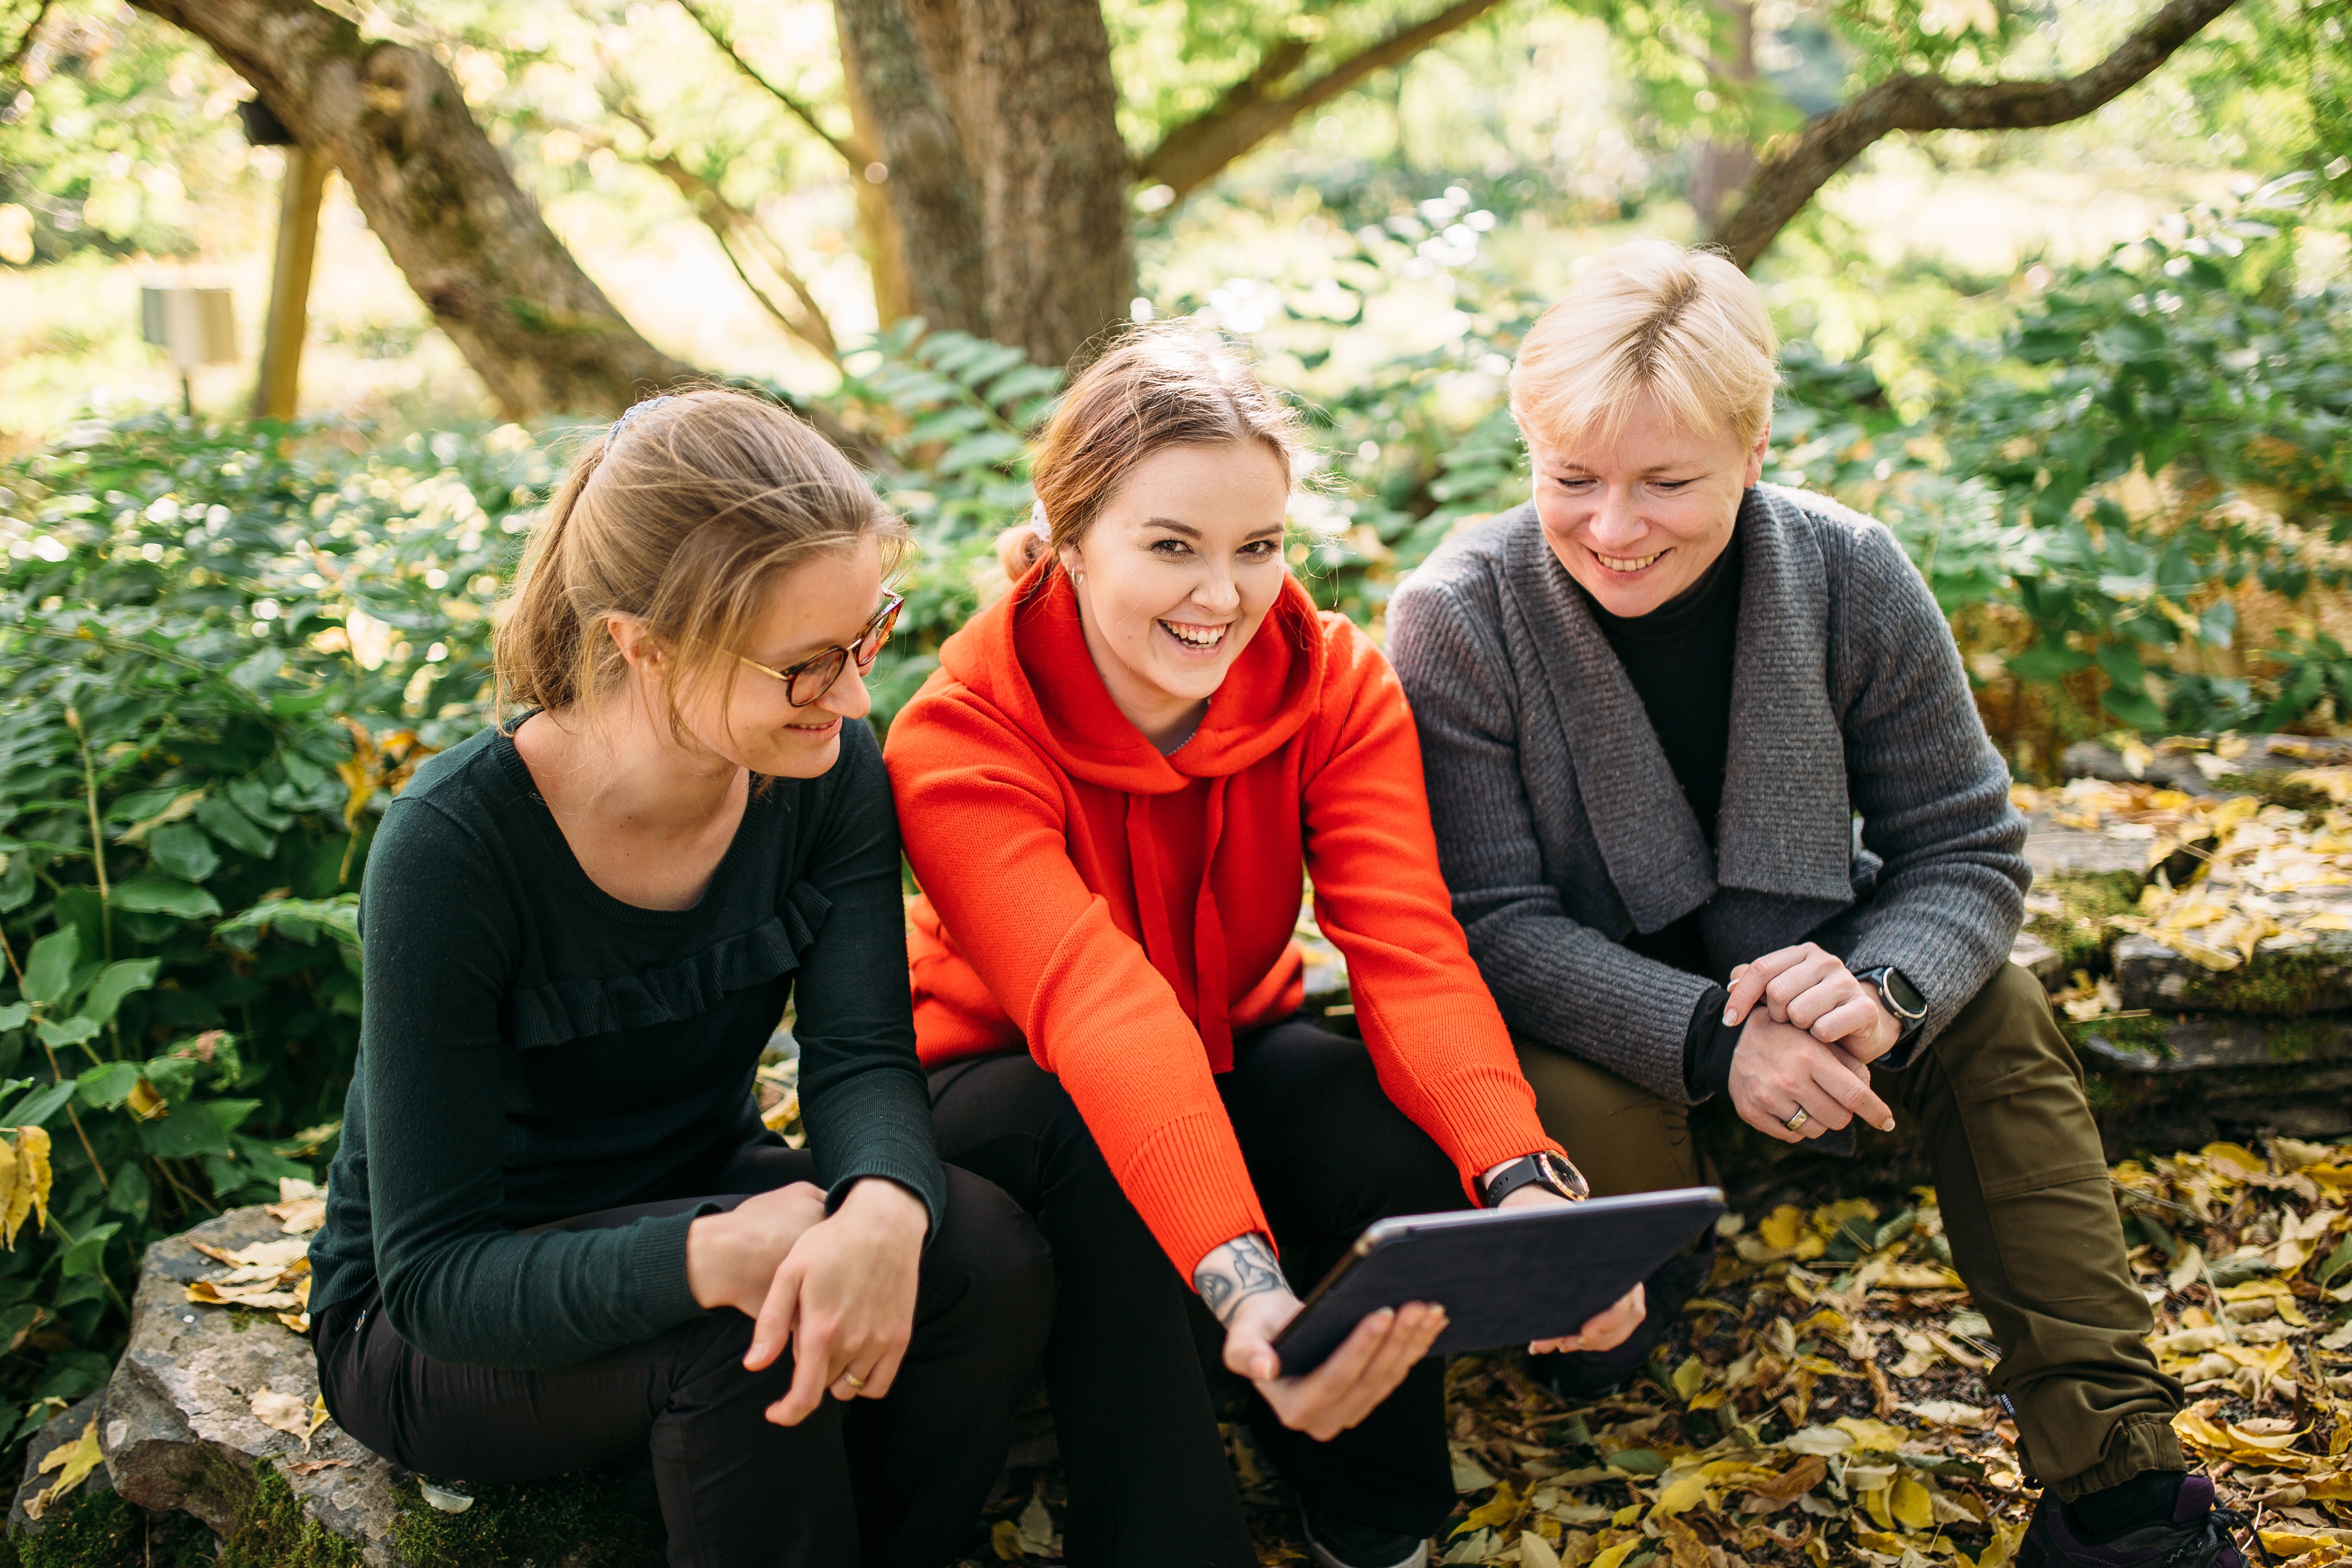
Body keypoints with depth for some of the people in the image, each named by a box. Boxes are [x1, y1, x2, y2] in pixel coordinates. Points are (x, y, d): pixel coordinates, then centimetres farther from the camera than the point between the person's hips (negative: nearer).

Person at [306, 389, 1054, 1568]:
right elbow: (435, 1274, -27)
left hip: (698, 1197, 5)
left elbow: (861, 1059, -19)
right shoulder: (454, 845, -27)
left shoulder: (828, 776, -12)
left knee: (987, 1253, -23)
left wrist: (884, 1207, -45)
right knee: (742, 1323, -34)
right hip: (433, 1329, -4)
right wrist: (711, 1255, -47)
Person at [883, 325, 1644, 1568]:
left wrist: (1522, 1182, -49)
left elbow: (1409, 950, -28)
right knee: (1101, 1163, -38)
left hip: (1236, 1054, 3)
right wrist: (1245, 1282, -59)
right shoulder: (961, 740, -28)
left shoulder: (1335, 683, -16)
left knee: (1398, 1133, -29)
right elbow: (1097, 1003, -44)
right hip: (1009, 1083, -3)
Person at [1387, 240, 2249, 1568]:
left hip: (1784, 966, 4)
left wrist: (1882, 988, -33)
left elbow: (1968, 849, -10)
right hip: (1577, 1012, -3)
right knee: (1592, 1114, -34)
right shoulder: (1460, 624, -22)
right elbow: (1495, 922, -24)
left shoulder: (1856, 583, -15)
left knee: (2000, 1018, -18)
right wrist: (1709, 1038, -39)